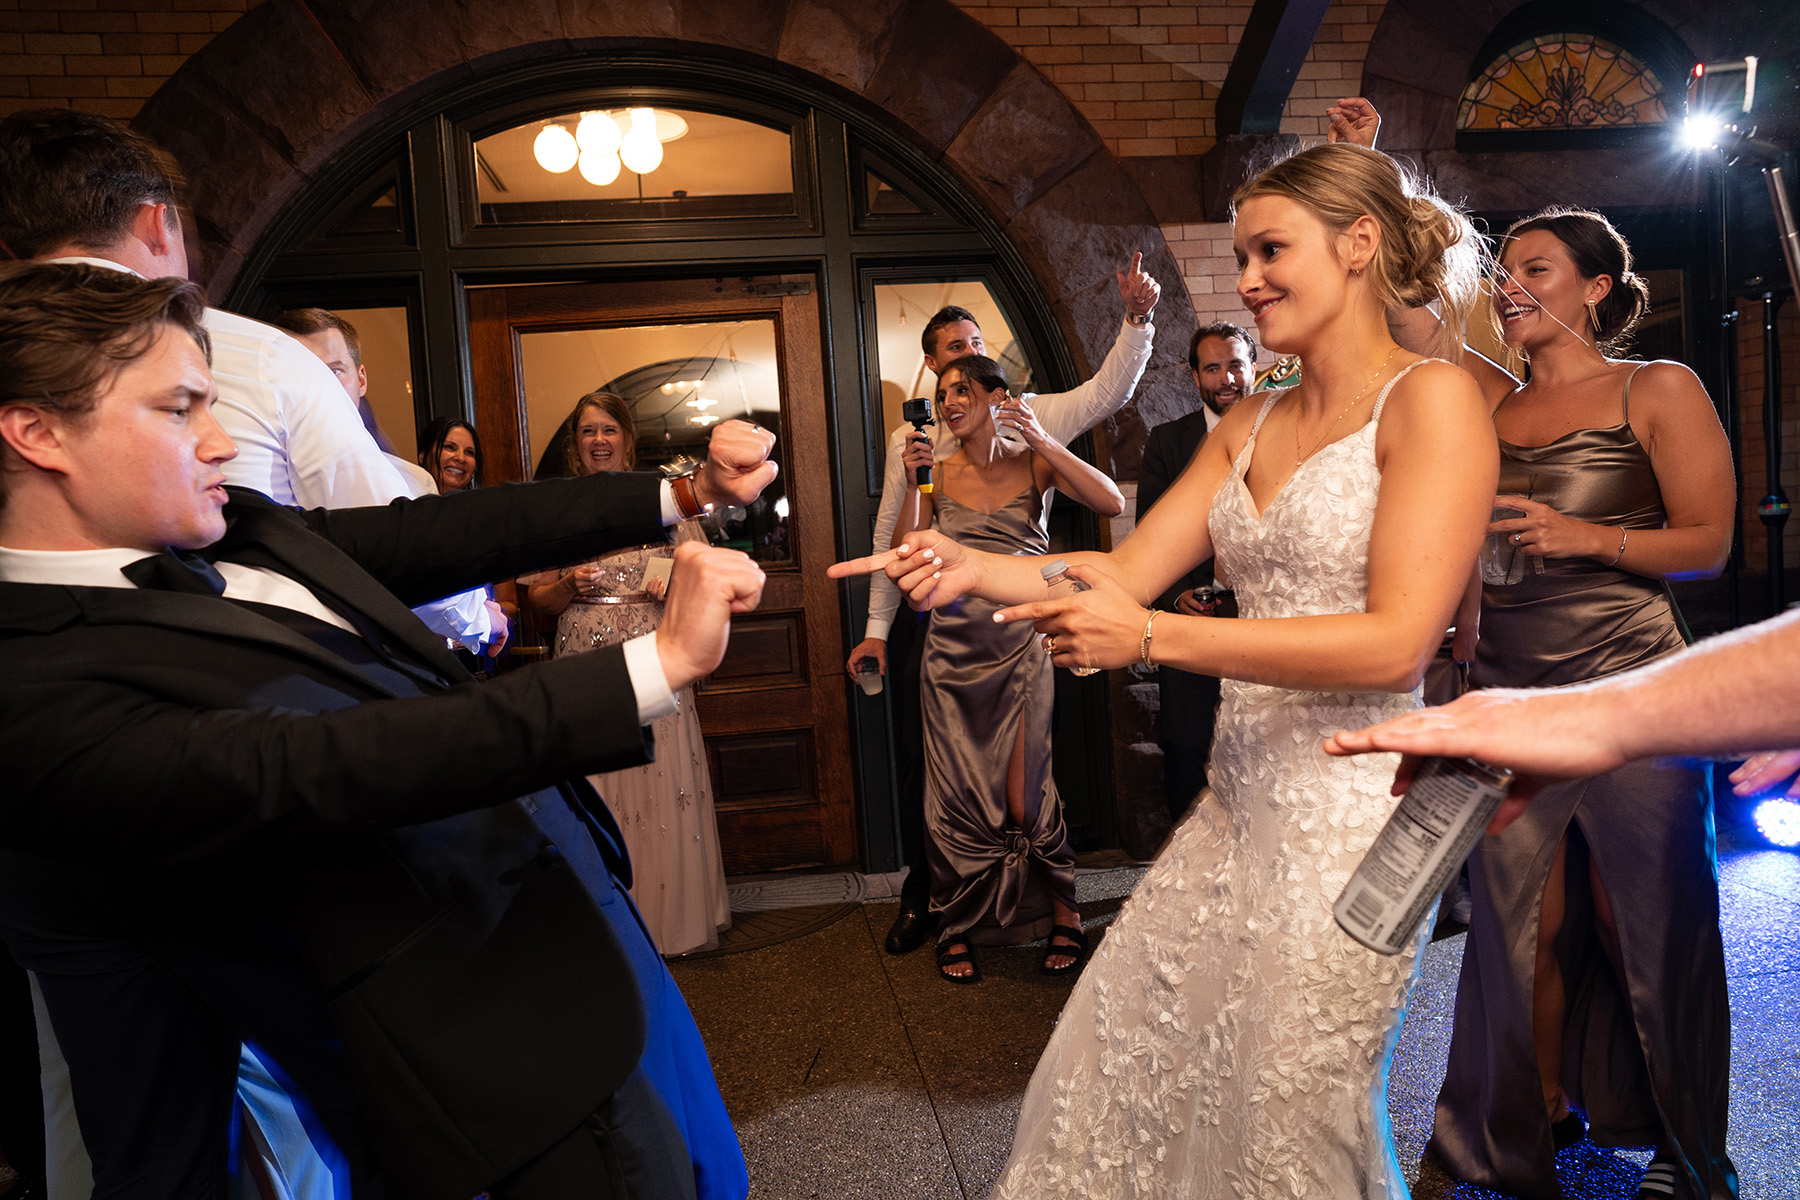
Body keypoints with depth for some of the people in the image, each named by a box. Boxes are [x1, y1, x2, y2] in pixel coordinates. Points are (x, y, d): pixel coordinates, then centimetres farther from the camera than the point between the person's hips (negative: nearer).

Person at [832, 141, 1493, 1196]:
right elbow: (1127, 570, 7)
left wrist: (1151, 638, -24)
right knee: (1118, 1055, 14)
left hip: (1346, 809, -7)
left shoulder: (1432, 400, -9)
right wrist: (970, 567, -8)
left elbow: (1395, 641, -19)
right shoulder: (1247, 427, 13)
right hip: (1238, 805, 7)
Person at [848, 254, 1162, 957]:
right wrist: (877, 628, 7)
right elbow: (891, 535, 8)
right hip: (931, 617, 2)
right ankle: (923, 895, 27)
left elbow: (1106, 393, -5)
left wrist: (1137, 320, -20)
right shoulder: (908, 439, 8)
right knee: (922, 760, 9)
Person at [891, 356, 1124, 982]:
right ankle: (958, 929, 25)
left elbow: (1112, 503, -13)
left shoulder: (1033, 462, 2)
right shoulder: (939, 471, 7)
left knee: (1023, 795, -1)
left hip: (1019, 645, -2)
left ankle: (1065, 914, 23)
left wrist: (1044, 441, -18)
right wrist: (913, 482, -10)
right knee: (956, 792, 7)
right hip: (953, 646, 2)